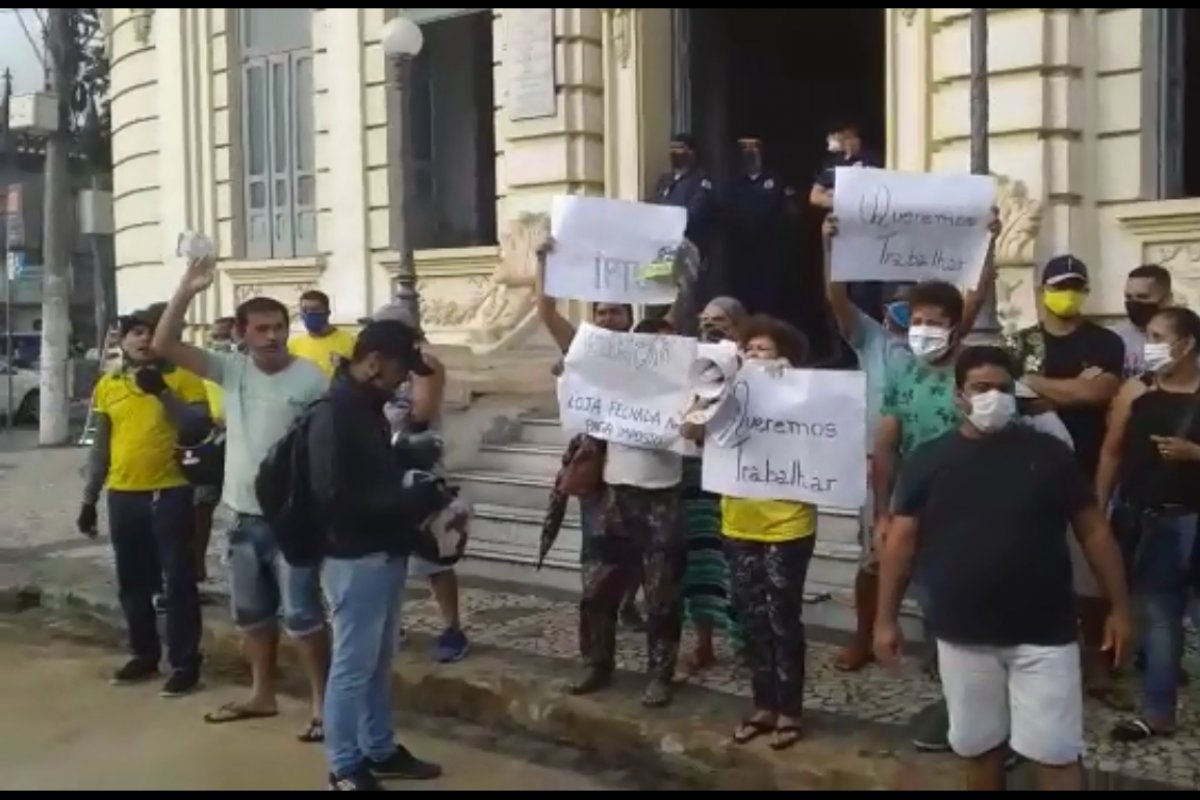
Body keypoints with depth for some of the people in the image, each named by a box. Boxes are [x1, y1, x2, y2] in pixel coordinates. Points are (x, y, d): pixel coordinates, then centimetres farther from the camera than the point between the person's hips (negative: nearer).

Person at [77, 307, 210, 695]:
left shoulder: (182, 377, -2)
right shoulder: (108, 385, 10)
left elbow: (199, 425, -12)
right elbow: (101, 446, 15)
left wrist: (163, 392, -19)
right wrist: (89, 498, 14)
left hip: (170, 492, -4)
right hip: (122, 495, 5)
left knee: (178, 581, 0)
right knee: (132, 583, 14)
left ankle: (185, 662, 7)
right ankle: (144, 654, 28)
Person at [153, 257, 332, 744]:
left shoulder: (311, 379, -10)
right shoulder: (231, 370, 2)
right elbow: (164, 345, -3)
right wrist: (186, 291, -14)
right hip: (244, 516, 6)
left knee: (302, 614, -2)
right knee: (252, 612, 18)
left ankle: (321, 704, 9)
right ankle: (262, 695, 35)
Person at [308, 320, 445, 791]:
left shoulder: (368, 408, 11)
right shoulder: (332, 415, -19)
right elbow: (339, 499, -25)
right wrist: (417, 498, -21)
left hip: (385, 554, 9)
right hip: (354, 560, -9)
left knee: (379, 662, 18)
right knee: (353, 665, 2)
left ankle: (379, 750, 30)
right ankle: (344, 768, 15)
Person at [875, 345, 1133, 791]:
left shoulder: (1048, 454, -1)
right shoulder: (928, 460, -1)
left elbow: (1093, 530, 3)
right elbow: (901, 541, 2)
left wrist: (1119, 606, 1)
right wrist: (886, 618, 0)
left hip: (1044, 633, -1)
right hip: (963, 636, 1)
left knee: (1057, 753, 2)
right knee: (978, 746, 15)